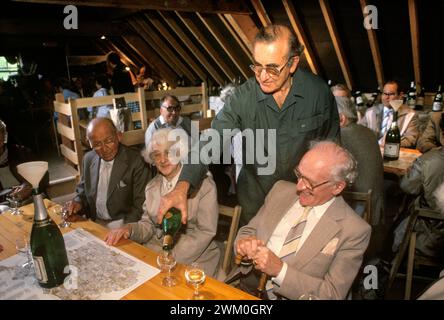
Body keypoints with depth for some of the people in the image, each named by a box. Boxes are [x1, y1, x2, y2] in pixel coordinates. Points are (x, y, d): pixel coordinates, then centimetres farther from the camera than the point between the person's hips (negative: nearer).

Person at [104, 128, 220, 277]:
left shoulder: (204, 184, -10)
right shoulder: (152, 187, 9)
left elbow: (205, 231, -12)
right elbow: (148, 225, 11)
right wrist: (130, 229, -11)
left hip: (193, 259, -5)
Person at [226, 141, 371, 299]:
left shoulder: (354, 230, -10)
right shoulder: (281, 190, 1)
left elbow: (333, 294, -9)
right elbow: (248, 231, 9)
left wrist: (280, 269, -19)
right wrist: (245, 243, -13)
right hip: (245, 288, 3)